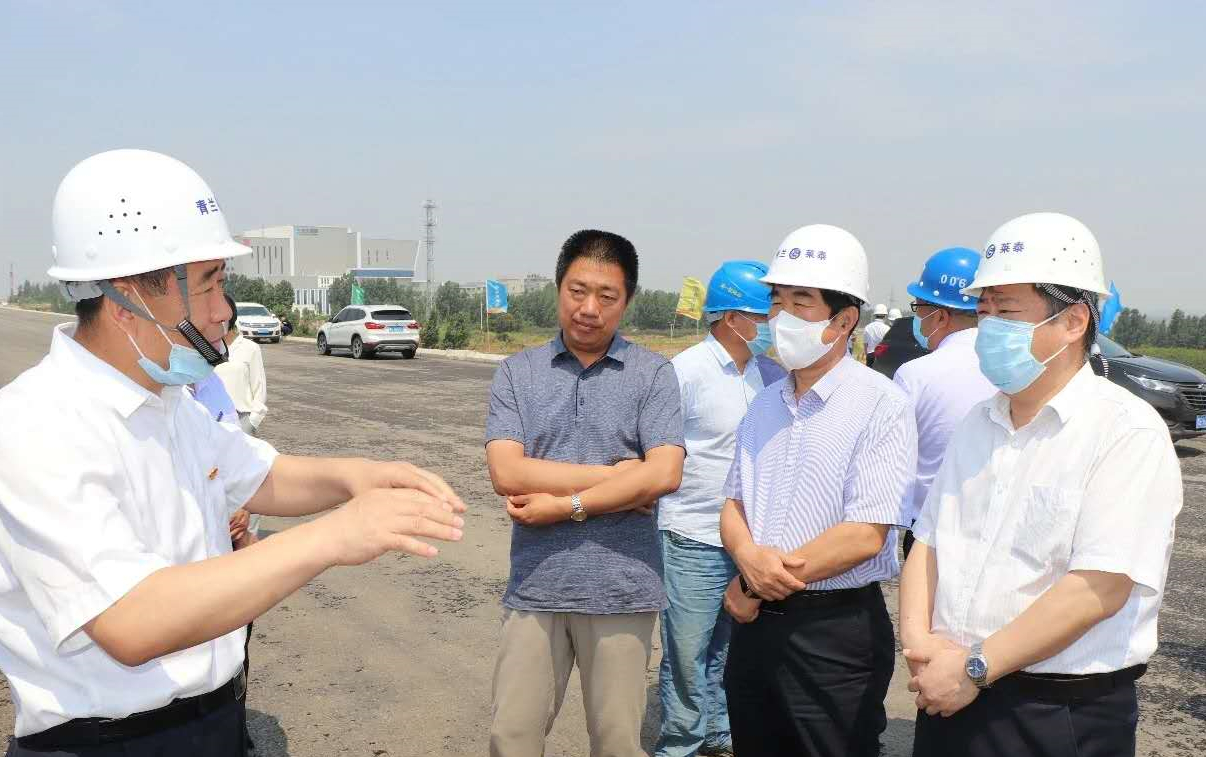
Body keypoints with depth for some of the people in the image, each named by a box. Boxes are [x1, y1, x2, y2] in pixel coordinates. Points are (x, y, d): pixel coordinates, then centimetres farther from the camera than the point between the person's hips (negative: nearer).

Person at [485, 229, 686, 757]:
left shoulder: (653, 373, 0)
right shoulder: (516, 373, 3)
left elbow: (664, 474, -12)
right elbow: (505, 472, -9)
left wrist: (565, 505, -12)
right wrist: (616, 474, -11)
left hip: (621, 588, -1)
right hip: (535, 587, 1)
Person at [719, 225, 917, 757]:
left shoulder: (881, 405, -12)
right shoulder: (765, 404, 9)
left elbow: (865, 534, -18)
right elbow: (733, 506, 11)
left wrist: (753, 588, -12)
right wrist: (750, 557, -13)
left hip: (837, 632, -6)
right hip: (755, 624, 6)